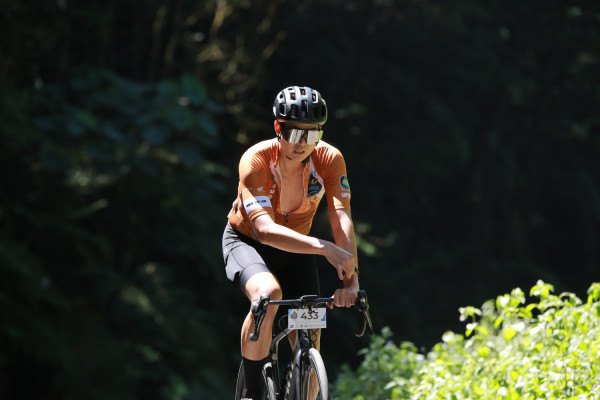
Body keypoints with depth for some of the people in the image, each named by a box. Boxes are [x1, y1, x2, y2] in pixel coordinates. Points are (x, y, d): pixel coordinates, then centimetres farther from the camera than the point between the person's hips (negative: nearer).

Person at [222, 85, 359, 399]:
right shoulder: (256, 160, -31)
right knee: (269, 294, -35)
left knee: (309, 340, -9)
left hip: (295, 248, 4)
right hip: (247, 241, -4)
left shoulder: (330, 159, -21)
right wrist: (324, 248, -57)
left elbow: (342, 220, -31)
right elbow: (264, 229, -42)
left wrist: (351, 281, -47)